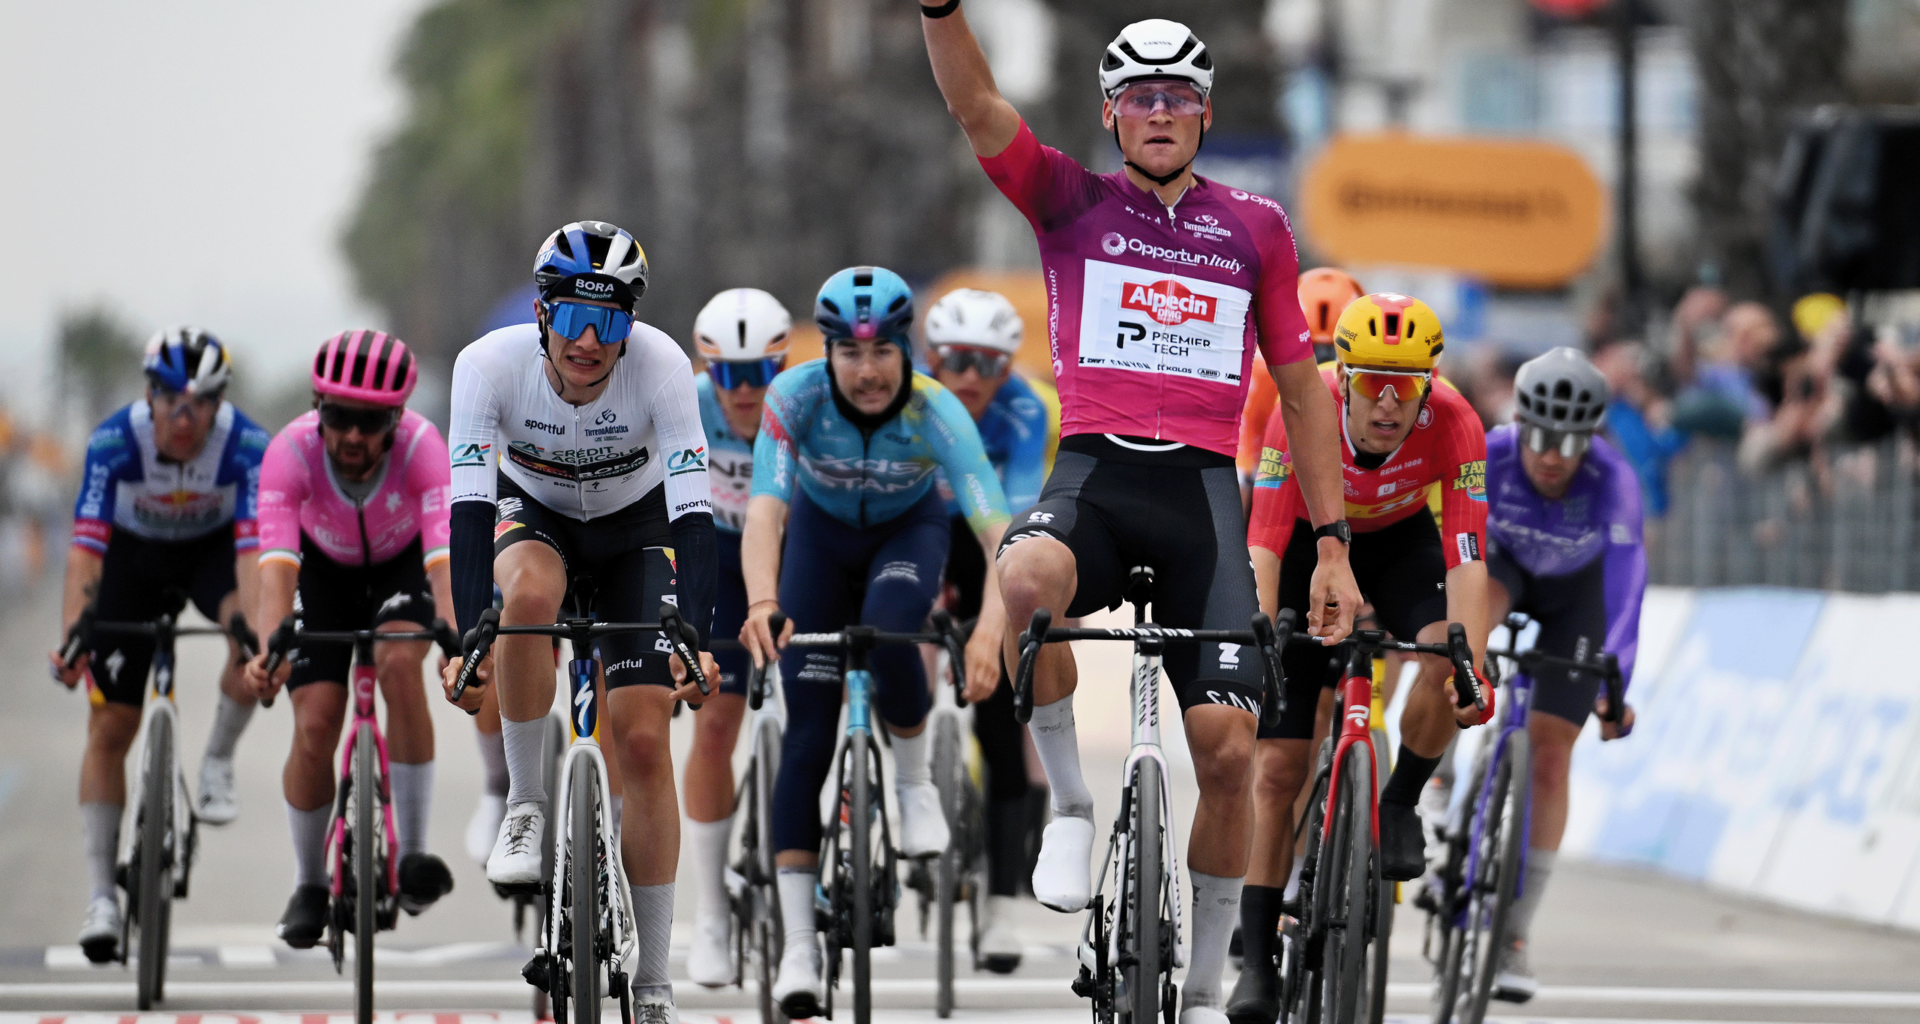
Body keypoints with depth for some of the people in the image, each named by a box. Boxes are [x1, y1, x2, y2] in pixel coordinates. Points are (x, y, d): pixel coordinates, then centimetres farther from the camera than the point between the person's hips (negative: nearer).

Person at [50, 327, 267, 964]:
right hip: (133, 555, 0)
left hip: (213, 548, 0)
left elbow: (254, 546, -38)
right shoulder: (114, 443, -30)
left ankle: (217, 761, -9)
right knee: (109, 728, -5)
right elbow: (85, 546, -35)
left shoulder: (247, 447, -30)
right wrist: (71, 636, -48)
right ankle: (101, 895, 3)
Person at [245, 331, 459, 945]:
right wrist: (269, 648, -59)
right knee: (314, 726, -12)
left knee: (400, 664, -30)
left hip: (401, 564, -1)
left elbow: (444, 555, -44)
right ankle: (309, 884, 10)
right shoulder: (292, 451, -33)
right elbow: (277, 562, -43)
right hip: (324, 568, 1)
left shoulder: (421, 447, -34)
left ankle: (413, 856, -21)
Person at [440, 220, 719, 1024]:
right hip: (533, 516, 0)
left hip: (635, 529, 0)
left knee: (643, 738, -12)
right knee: (530, 591, -37)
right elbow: (469, 505, -36)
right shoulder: (491, 363, -30)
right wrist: (470, 639, -47)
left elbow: (693, 510, -35)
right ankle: (525, 807, -19)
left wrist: (697, 644, -47)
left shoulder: (660, 364, -31)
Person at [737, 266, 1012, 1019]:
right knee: (808, 736, -8)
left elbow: (996, 527, -42)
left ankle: (915, 782, -3)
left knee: (887, 638, -34)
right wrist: (762, 603, -60)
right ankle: (798, 946, -5)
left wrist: (991, 625, -60)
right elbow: (765, 508, -41)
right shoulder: (796, 396, -31)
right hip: (822, 533, 1)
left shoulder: (935, 412, -33)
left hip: (908, 531, -1)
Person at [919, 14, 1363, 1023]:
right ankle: (1069, 805, -14)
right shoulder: (1070, 202, 10)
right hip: (1093, 475, -2)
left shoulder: (1255, 228, 14)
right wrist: (941, 7, -27)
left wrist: (1332, 545, 12)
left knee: (1228, 747, -9)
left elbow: (1301, 389, 17)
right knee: (1027, 577, -38)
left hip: (1204, 491, 2)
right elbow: (974, 104, -7)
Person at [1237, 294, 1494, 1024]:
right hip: (1310, 545, -1)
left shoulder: (1454, 424, -32)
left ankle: (1400, 806, -2)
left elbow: (1466, 558, -35)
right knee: (1279, 767, -7)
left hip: (1400, 541, 1)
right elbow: (1263, 547, -36)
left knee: (1446, 660, -31)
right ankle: (1258, 961, 0)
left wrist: (1475, 669, -47)